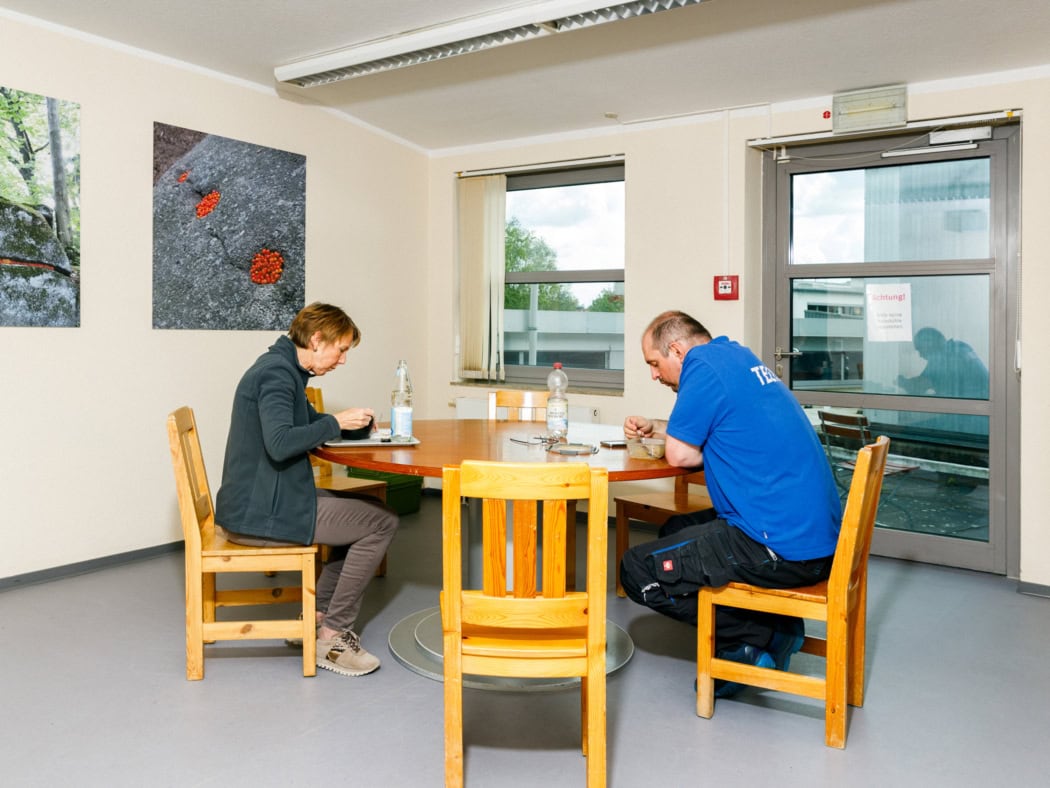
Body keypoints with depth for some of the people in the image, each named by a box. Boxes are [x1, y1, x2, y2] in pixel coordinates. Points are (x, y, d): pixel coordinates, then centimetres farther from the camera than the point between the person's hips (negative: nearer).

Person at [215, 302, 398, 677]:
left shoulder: (283, 368, 14)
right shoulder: (276, 372, -17)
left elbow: (305, 422, 26)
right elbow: (280, 443, -31)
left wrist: (351, 422, 9)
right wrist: (336, 422, -20)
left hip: (258, 503, 11)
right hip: (262, 513, -11)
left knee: (368, 510, 18)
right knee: (382, 523, -10)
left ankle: (317, 617, 16)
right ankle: (333, 636, -1)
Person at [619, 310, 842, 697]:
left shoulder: (704, 362, -12)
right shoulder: (738, 355, 16)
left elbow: (681, 454, -11)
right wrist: (654, 428, 24)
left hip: (782, 548, -10)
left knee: (637, 570, -6)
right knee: (675, 530, 26)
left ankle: (761, 637, 0)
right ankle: (770, 625, 12)